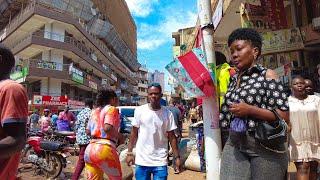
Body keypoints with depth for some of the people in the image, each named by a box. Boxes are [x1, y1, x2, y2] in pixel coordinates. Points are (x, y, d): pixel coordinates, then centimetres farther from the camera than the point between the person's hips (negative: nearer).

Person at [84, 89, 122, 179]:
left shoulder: (95, 111, 19)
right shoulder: (111, 109, -4)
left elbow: (88, 131, 21)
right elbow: (107, 128, -21)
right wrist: (119, 136, -6)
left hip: (90, 149, 8)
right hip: (104, 149, -7)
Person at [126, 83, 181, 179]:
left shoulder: (167, 113, -4)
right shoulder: (139, 110, -5)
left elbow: (172, 137, 2)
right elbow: (134, 133, 3)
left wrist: (177, 157, 0)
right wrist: (129, 153, 1)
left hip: (160, 161, 0)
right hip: (141, 160, 0)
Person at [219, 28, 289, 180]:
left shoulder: (267, 75, -6)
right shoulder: (233, 79, 10)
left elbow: (284, 116, -11)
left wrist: (250, 110, -19)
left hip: (264, 147, -4)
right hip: (234, 144, 4)